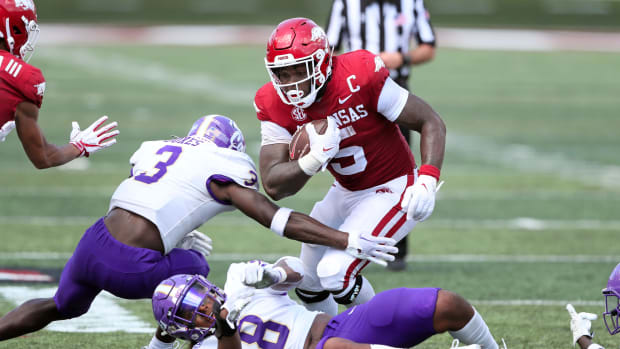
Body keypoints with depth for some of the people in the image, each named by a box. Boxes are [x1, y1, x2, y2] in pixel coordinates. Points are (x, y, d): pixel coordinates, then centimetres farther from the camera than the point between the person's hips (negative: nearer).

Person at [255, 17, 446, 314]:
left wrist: (427, 180, -33)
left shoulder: (360, 78, -28)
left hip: (393, 190, -7)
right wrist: (314, 158, -35)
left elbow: (431, 123, -18)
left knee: (336, 274, -21)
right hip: (347, 192, 7)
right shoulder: (277, 105, -13)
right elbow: (273, 186, -17)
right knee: (308, 282, 15)